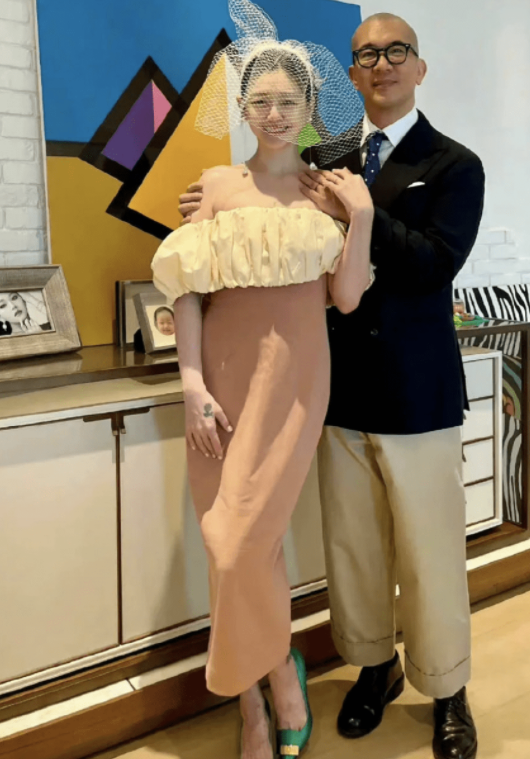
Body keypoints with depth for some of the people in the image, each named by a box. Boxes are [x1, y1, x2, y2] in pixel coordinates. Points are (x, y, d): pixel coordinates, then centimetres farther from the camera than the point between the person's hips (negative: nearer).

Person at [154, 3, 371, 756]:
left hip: (295, 376, -1)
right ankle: (258, 694, 26)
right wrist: (193, 384, -8)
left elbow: (347, 296, 0)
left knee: (247, 541, -8)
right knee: (232, 542, 4)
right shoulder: (218, 184, 6)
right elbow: (186, 290, 1)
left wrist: (361, 215, -10)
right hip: (225, 372, 1)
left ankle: (277, 672, 23)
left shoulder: (332, 189, 7)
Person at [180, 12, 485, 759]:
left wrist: (354, 211, -18)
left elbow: (435, 263, -13)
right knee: (352, 548, 11)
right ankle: (376, 668, 34)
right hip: (343, 389, 4)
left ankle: (447, 692, 28)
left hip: (416, 391, -3)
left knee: (429, 552, 5)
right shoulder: (332, 169, 12)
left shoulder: (455, 165, 1)